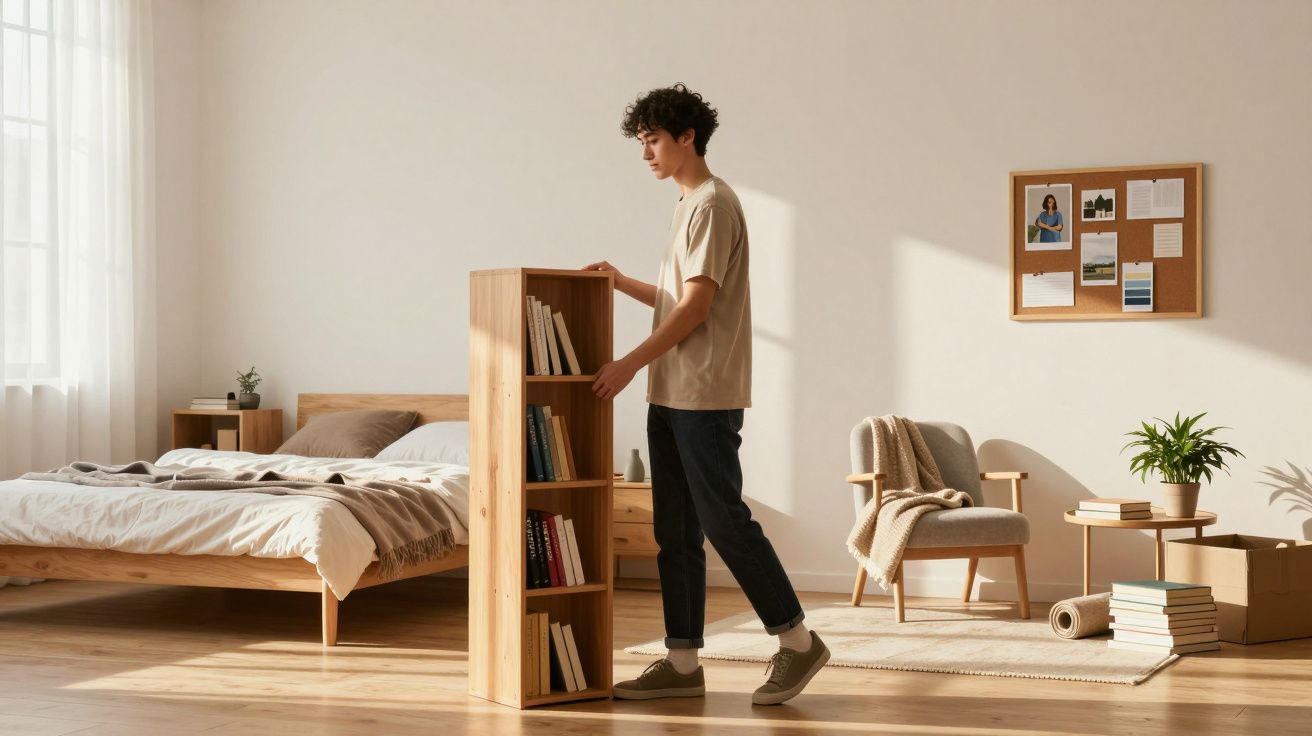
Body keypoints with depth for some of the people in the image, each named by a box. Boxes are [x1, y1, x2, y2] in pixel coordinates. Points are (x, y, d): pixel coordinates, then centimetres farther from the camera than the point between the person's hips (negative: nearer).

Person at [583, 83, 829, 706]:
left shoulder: (713, 203, -10)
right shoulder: (687, 205, 19)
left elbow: (697, 305, -16)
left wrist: (631, 364, -15)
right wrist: (623, 283, 12)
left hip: (705, 396, -10)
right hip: (671, 395, 10)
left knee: (723, 520, -7)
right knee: (675, 531, 8)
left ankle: (797, 641, 4)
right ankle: (682, 663, 12)